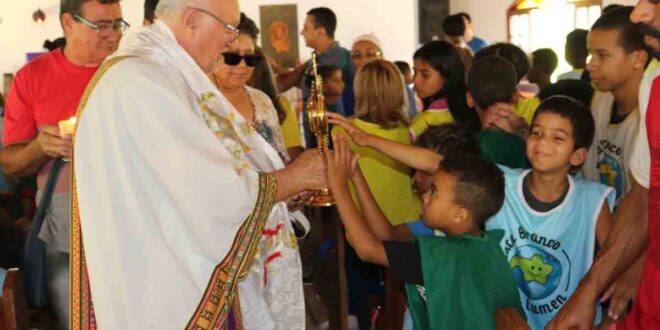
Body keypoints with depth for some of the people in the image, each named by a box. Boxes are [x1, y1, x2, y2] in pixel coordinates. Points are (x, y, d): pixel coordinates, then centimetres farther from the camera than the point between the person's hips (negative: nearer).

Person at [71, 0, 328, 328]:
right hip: (166, 296, -10)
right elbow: (215, 197, -24)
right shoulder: (143, 84, -22)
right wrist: (294, 177, -9)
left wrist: (290, 180, 5)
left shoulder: (156, 76, 10)